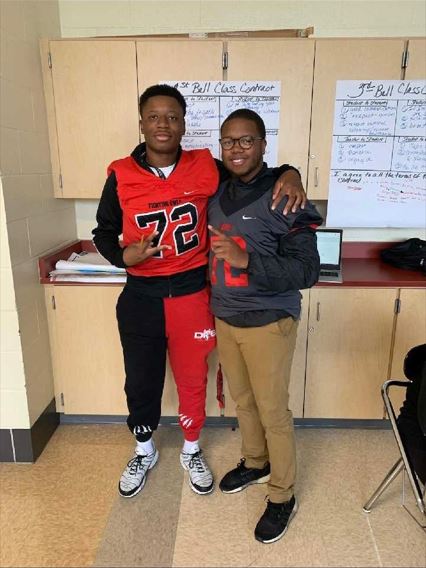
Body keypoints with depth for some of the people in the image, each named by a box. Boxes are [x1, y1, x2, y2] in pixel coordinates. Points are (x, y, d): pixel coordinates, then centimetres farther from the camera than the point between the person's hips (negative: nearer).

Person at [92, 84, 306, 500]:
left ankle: (191, 452, 42)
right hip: (140, 296, 1)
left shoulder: (205, 168, -5)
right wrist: (123, 256, -15)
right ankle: (144, 452, 43)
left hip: (191, 293, 0)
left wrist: (288, 174, -14)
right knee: (140, 381, 15)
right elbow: (103, 232, 6)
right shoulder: (121, 175, -4)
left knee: (192, 380, 15)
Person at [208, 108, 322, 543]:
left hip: (268, 323, -6)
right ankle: (254, 463, 45)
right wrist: (212, 310, 11)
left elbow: (307, 271, -21)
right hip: (224, 319, 6)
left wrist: (247, 260, -34)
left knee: (273, 411, 7)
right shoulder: (217, 194, 4)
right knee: (242, 401, 21)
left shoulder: (285, 198, -16)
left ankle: (283, 496, 28)